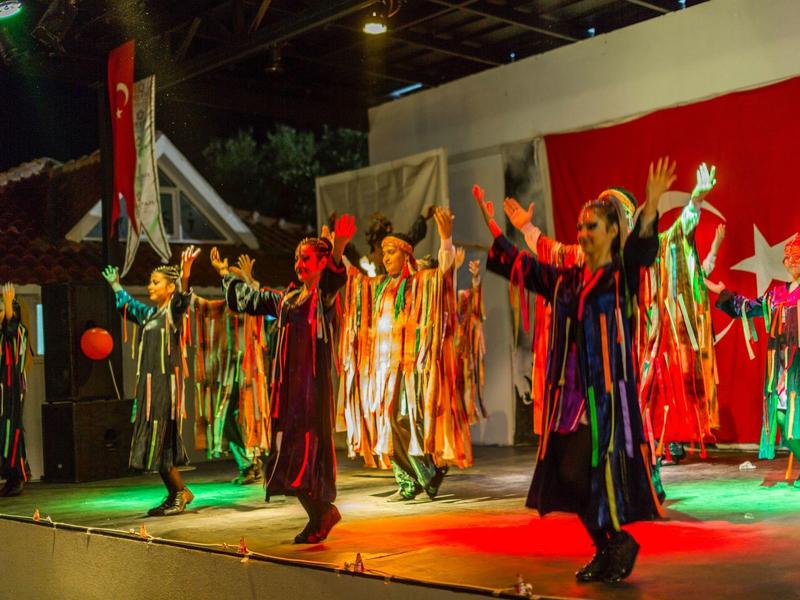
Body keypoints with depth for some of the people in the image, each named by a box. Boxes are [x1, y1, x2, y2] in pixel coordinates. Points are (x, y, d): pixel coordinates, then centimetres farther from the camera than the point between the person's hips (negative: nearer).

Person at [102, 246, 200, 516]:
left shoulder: (173, 311, -5)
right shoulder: (149, 314, 17)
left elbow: (182, 299, -28)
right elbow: (128, 305, 38)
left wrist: (185, 274, -46)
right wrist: (116, 286, 51)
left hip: (167, 382, -8)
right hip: (148, 382, 8)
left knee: (161, 439, -10)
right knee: (152, 441, 8)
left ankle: (180, 492, 1)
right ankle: (175, 494, 14)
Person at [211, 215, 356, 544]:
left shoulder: (323, 296, -3)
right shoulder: (286, 299, 18)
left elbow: (332, 280, -27)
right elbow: (248, 296, 35)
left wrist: (338, 250, -47)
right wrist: (225, 273, 48)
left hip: (314, 382, -7)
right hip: (287, 382, 7)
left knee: (309, 446, -9)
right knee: (287, 447, 6)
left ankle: (322, 511, 4)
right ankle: (320, 514, 15)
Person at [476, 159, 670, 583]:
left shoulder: (622, 276, -3)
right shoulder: (565, 281, 13)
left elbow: (641, 251, -22)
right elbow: (521, 265, 22)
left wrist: (650, 210, -39)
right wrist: (493, 228, 20)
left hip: (607, 391, -6)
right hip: (569, 392, 6)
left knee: (578, 472, -12)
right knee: (568, 475, 6)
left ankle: (618, 541, 9)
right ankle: (606, 549, 21)